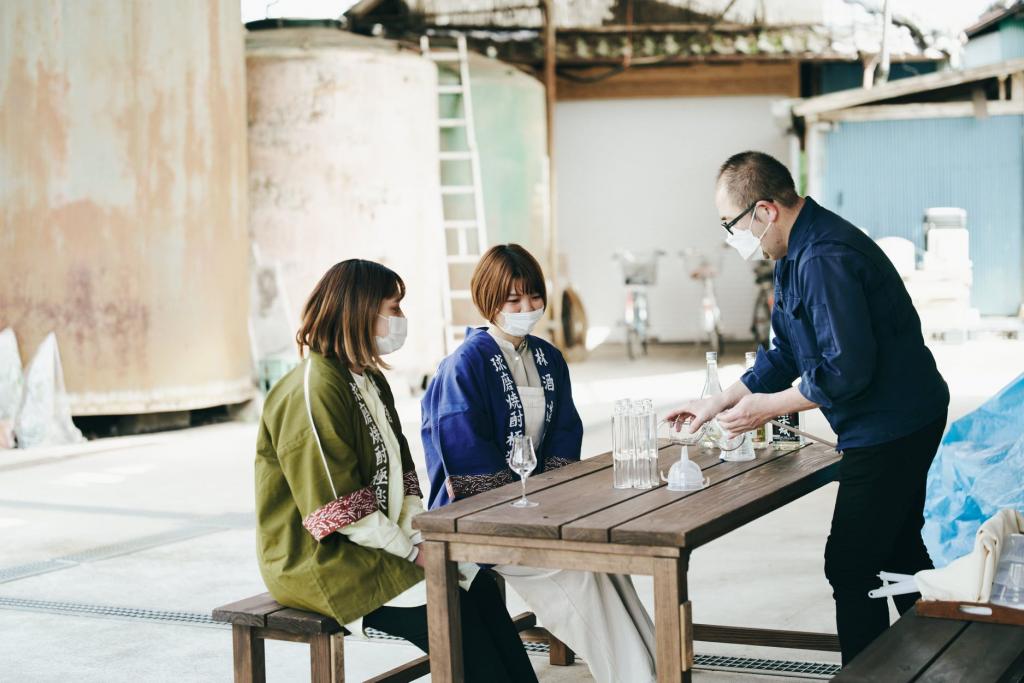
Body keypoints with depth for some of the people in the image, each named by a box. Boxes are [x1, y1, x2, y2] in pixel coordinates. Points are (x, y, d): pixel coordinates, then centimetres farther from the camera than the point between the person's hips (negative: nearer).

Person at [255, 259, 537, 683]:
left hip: (376, 543, 9)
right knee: (453, 614, -19)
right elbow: (337, 509, -22)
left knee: (480, 588, -8)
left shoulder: (371, 382, 13)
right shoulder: (312, 392, -19)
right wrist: (409, 551, -15)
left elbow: (401, 474, 15)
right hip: (319, 560, -9)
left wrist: (419, 533, -2)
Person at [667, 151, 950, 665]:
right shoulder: (797, 254, 10)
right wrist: (719, 403, 11)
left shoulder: (824, 259, -25)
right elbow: (785, 354, 17)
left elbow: (847, 369, -28)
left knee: (851, 567, -5)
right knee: (899, 550, 21)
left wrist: (768, 406, -17)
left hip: (888, 429, -11)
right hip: (906, 424, 11)